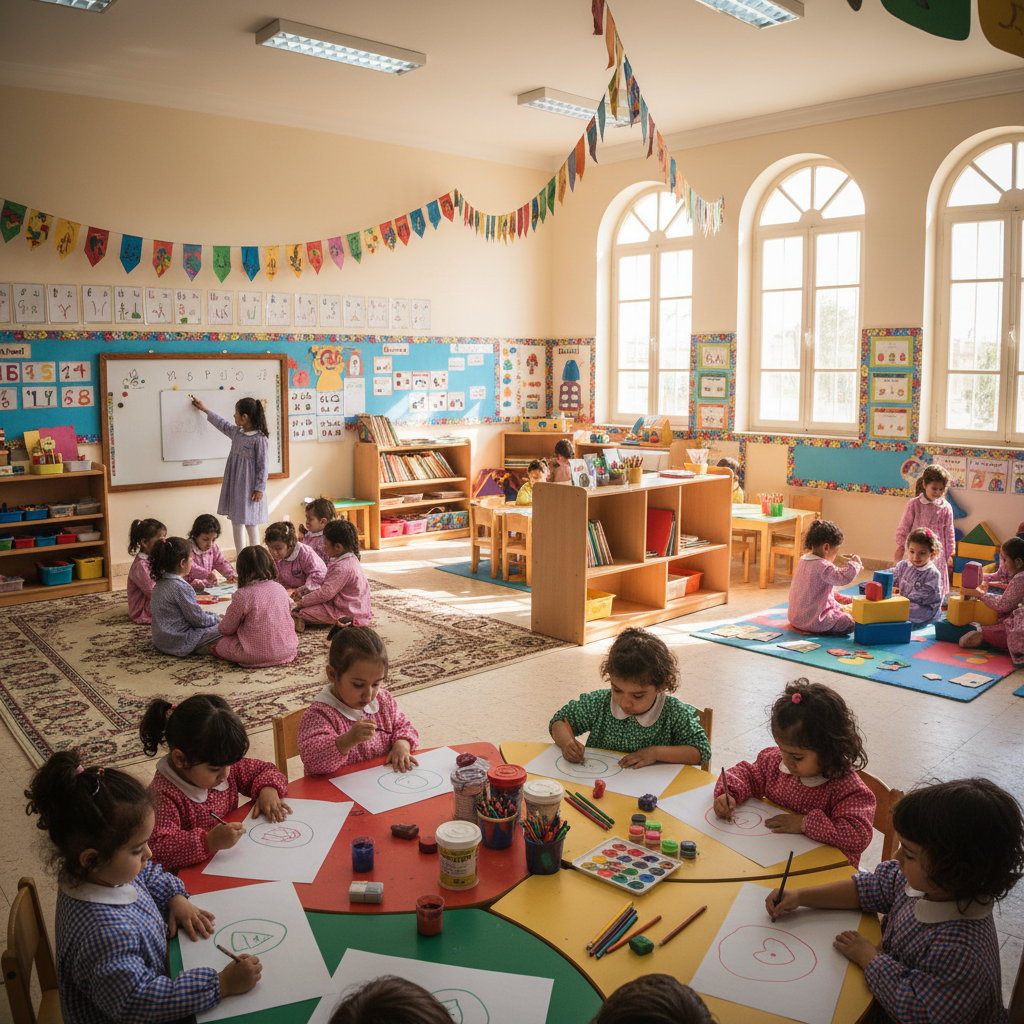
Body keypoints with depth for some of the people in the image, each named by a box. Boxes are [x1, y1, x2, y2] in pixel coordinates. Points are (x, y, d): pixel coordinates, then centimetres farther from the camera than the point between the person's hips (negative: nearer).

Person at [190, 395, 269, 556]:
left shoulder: (260, 439, -16)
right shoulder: (236, 432, 7)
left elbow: (262, 466, -13)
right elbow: (222, 424, 28)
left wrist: (260, 488, -14)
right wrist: (204, 409, 37)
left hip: (249, 487, -8)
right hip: (234, 484, 8)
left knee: (250, 523, -2)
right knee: (236, 521, 11)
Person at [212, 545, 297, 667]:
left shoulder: (243, 594, -15)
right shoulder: (280, 589, 2)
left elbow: (226, 629, -4)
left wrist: (221, 627, 22)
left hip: (255, 655, -5)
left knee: (220, 644, 16)